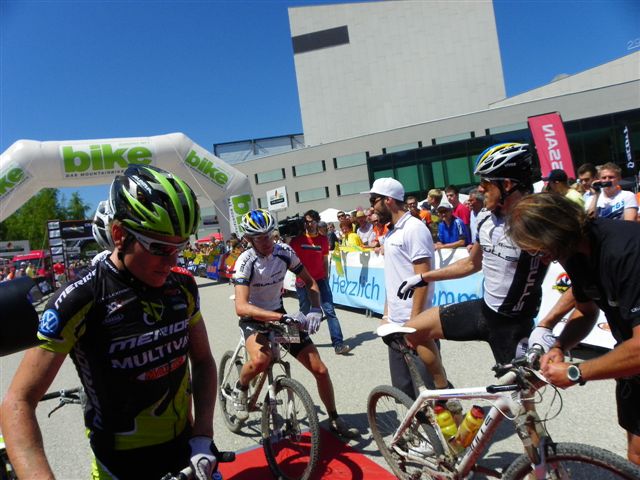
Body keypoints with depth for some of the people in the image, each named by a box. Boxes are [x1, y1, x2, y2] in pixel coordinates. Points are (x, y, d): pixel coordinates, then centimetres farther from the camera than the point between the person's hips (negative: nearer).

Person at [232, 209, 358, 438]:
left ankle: (334, 419, 22)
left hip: (280, 314, 4)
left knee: (320, 370, -3)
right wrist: (282, 317, -46)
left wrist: (315, 310, -21)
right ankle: (240, 388, -1)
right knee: (261, 360, -37)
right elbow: (241, 307, -36)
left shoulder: (284, 251, -12)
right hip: (254, 319, -4)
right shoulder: (246, 261, -24)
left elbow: (310, 282, -1)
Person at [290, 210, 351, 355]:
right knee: (304, 312, 11)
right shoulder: (297, 239, -2)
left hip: (320, 280, 1)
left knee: (330, 311, -6)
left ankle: (338, 344, -8)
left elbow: (325, 260, 10)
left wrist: (326, 278, 7)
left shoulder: (323, 239, 3)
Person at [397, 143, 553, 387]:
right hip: (482, 309, 6)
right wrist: (423, 277, 14)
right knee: (412, 331, 4)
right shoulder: (485, 218, -1)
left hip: (514, 324, -6)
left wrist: (545, 327, -29)